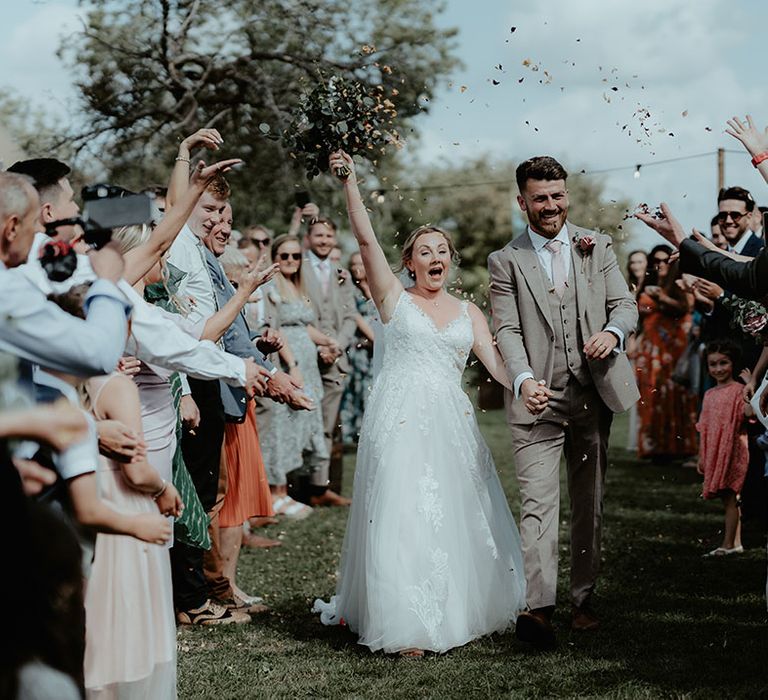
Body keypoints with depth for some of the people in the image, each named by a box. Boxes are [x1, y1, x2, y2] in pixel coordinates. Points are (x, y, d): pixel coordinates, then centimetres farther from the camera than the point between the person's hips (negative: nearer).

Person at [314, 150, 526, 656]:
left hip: (453, 421, 3)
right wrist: (350, 182, -10)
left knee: (458, 515, 6)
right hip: (401, 419, -3)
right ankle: (406, 625, -2)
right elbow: (366, 239, -3)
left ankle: (459, 610, 22)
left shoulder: (468, 312, 15)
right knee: (402, 516, -7)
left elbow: (495, 362, 4)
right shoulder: (395, 298, 7)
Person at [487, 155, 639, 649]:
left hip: (594, 395, 3)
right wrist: (523, 380, -24)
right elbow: (508, 331, -6)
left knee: (590, 504, 10)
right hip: (538, 400, -3)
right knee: (539, 503, -13)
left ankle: (583, 601, 20)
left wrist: (614, 331, -19)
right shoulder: (506, 262, 3)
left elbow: (625, 304, 6)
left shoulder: (598, 247, 10)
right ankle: (539, 608, -19)